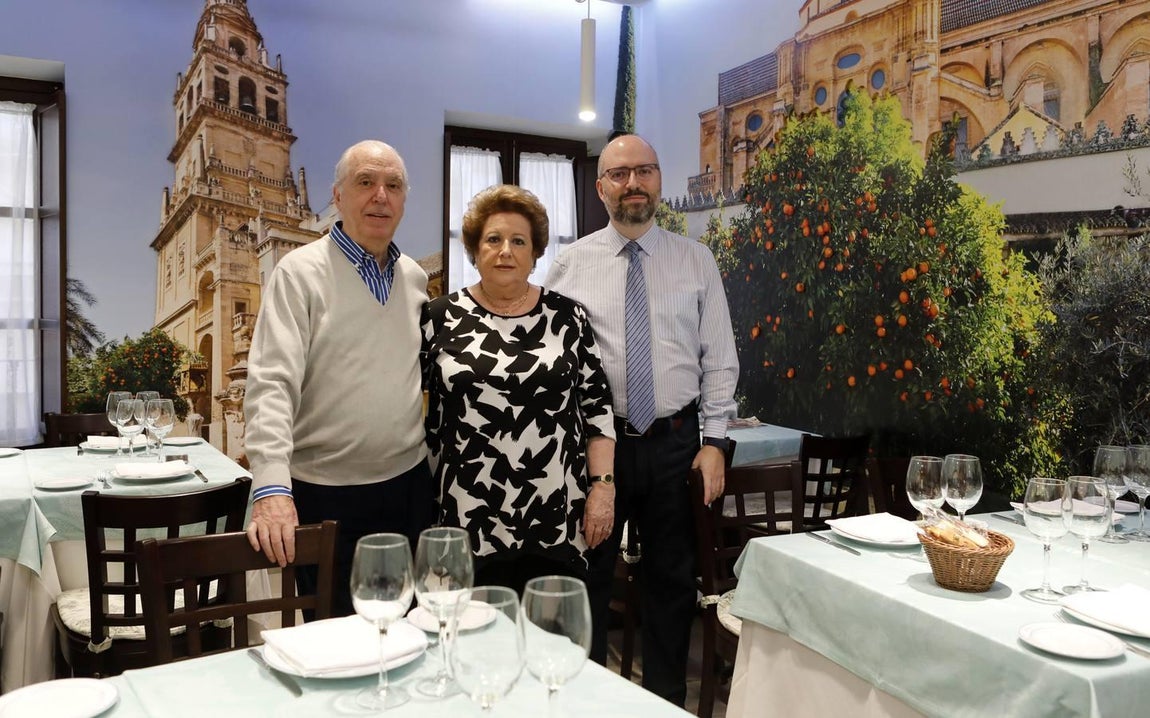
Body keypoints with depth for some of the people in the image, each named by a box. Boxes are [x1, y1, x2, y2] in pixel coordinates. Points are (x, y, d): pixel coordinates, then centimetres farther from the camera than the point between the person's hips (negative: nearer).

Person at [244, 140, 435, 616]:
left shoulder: (415, 277, 8)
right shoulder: (301, 272, -9)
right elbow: (271, 383, -18)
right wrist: (271, 487, -29)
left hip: (410, 483, 5)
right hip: (328, 493, -5)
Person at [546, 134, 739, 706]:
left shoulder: (696, 261, 4)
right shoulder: (570, 265, 1)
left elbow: (718, 360, 3)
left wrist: (714, 441, -3)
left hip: (674, 441, 1)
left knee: (672, 576, 14)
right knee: (588, 574, 10)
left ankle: (667, 696, 34)